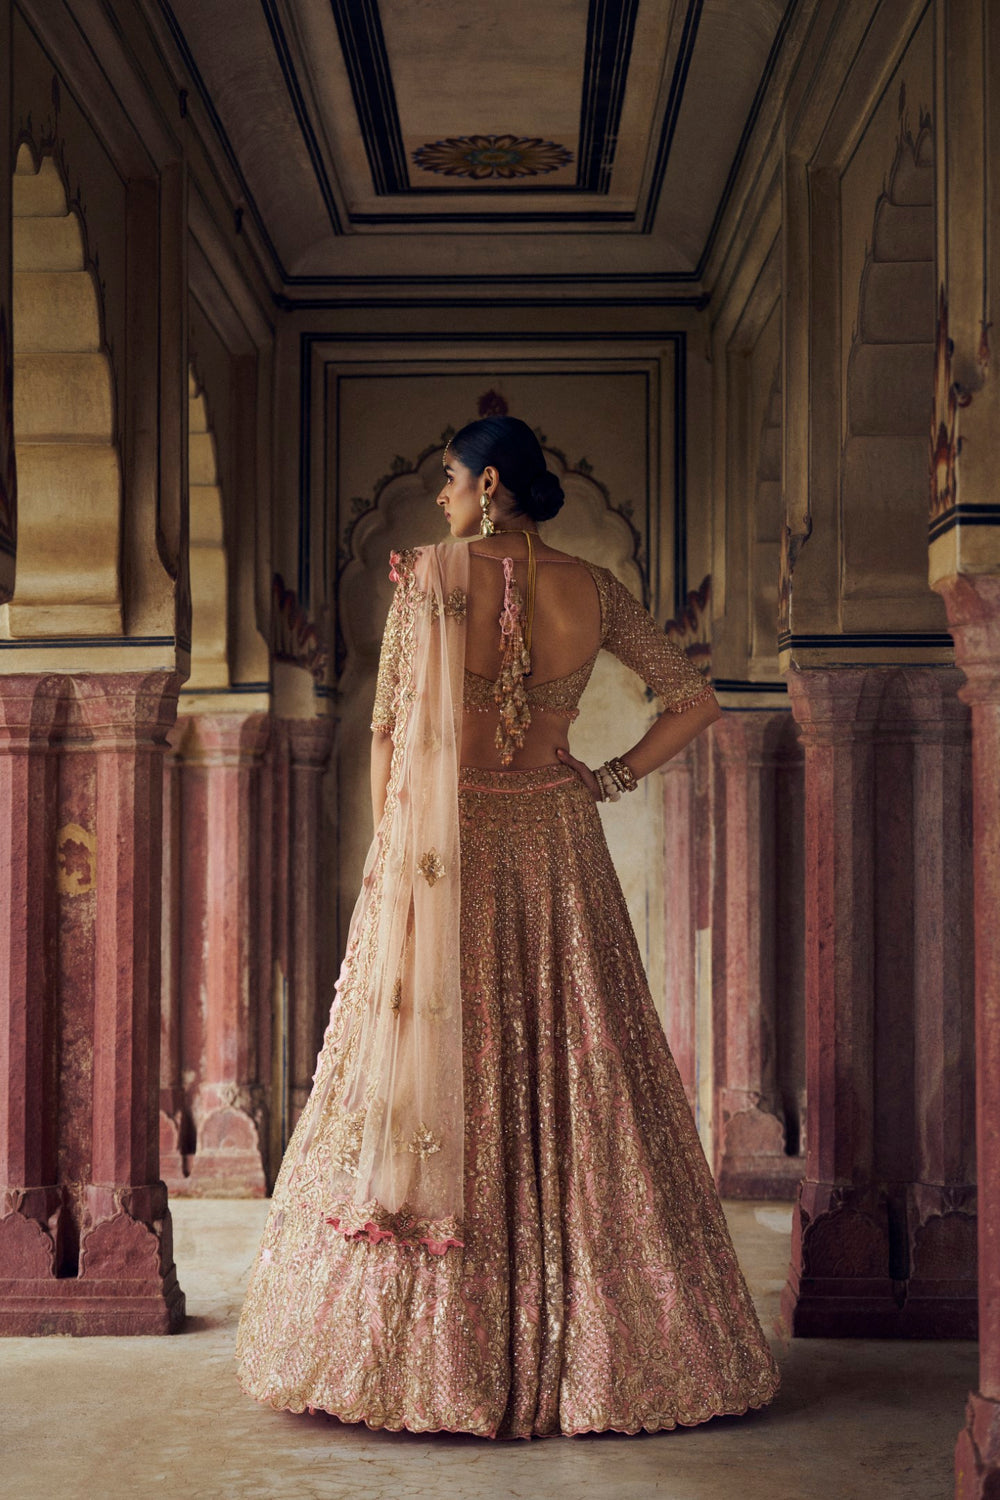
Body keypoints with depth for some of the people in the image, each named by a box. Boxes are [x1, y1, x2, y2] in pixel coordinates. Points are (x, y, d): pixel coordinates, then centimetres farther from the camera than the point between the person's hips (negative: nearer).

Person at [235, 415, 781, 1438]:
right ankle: (587, 1348, 13)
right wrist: (607, 782, 8)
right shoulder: (592, 590, 3)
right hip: (559, 852, 3)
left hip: (449, 850, -3)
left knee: (435, 1084, 3)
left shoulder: (430, 572, -7)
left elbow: (390, 730, -8)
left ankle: (424, 1350, 8)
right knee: (576, 1083, 8)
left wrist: (392, 849, 3)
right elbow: (696, 702, 4)